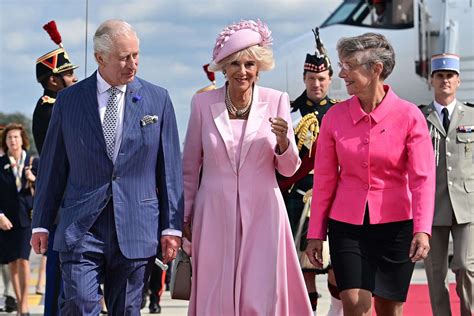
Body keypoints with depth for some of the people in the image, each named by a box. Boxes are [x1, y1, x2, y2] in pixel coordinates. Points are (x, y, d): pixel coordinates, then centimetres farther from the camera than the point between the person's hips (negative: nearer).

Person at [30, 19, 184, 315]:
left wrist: (172, 226, 1)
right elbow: (52, 166, 9)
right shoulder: (69, 100, 4)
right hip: (81, 227, -1)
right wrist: (42, 223, 7)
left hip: (136, 228, 1)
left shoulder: (158, 99, 4)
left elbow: (170, 166, 5)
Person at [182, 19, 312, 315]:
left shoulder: (277, 101, -1)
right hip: (215, 215, 1)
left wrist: (283, 141, -17)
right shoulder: (202, 103, 0)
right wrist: (185, 216, 10)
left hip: (262, 214, 0)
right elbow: (190, 166, 9)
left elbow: (288, 169, 3)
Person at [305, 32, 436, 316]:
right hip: (347, 226, 1)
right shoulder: (335, 116, 0)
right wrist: (316, 233, 4)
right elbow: (324, 179, 5)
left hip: (395, 225, -1)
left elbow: (423, 178, -11)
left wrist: (422, 229, -23)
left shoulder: (408, 116, -7)